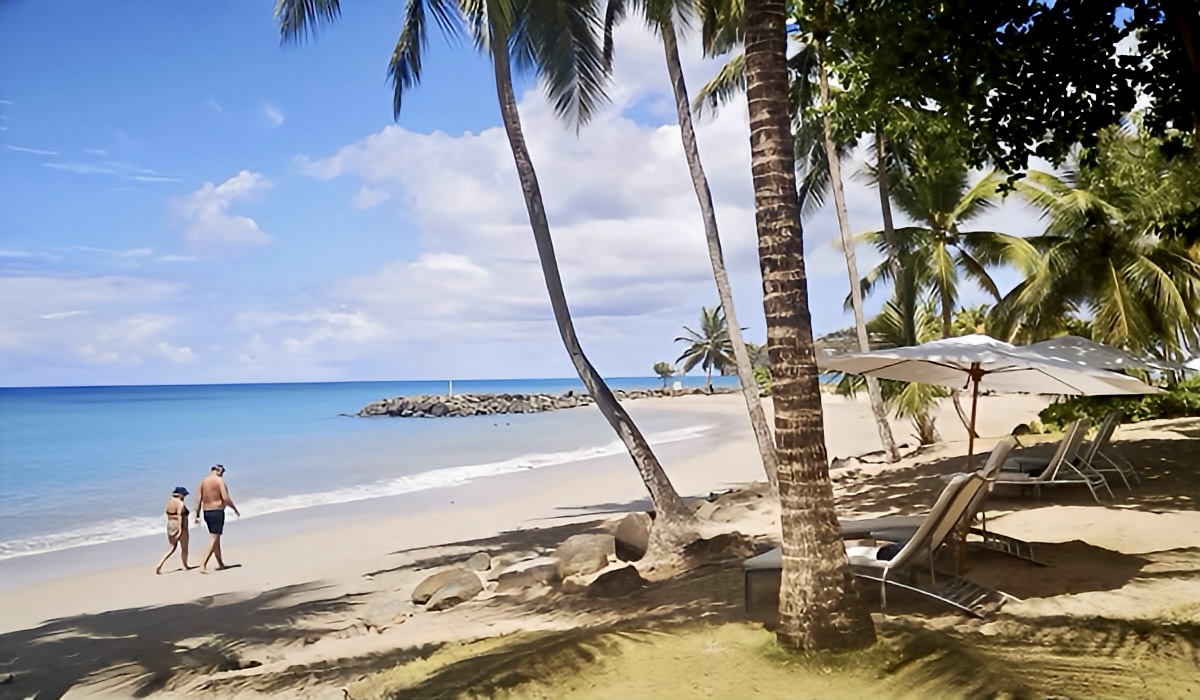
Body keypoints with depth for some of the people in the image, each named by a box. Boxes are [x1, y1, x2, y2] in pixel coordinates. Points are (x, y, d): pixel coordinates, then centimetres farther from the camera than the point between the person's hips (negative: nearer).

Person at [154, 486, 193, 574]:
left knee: (172, 548, 15)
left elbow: (168, 515, 11)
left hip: (170, 526, 7)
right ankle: (185, 566, 24)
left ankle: (159, 564, -1)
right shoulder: (181, 503, -15)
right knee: (184, 548, 10)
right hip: (180, 527, -7)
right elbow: (179, 516, -23)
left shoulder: (169, 502, 7)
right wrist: (180, 529, -26)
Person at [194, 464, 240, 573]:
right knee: (213, 539, -5)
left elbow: (198, 499, 4)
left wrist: (197, 515, 7)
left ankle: (220, 564, 28)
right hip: (217, 511, -7)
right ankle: (203, 566, -14)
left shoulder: (203, 481, 8)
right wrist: (235, 509, -3)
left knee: (216, 538, 18)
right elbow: (226, 498, -16)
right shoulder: (219, 480, -9)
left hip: (206, 512, 7)